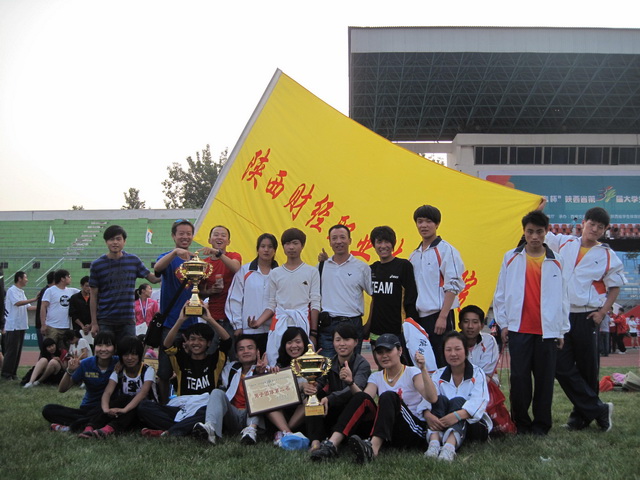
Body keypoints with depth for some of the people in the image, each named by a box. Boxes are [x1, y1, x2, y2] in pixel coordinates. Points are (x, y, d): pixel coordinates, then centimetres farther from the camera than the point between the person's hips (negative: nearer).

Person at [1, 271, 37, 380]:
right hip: (13, 326, -9)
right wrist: (34, 299, -24)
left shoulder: (21, 292, 17)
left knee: (18, 351, 9)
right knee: (11, 350, -7)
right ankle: (6, 373, -1)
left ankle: (13, 373, 14)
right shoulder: (12, 290, -9)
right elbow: (17, 303, -23)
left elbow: (27, 306, 16)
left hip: (21, 326, 9)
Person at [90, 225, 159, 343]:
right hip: (105, 322, -2)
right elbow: (93, 296, 1)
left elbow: (152, 278, 12)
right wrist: (94, 323, -3)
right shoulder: (97, 265, 0)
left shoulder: (133, 261, 5)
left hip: (127, 321, 2)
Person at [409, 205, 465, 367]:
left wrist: (443, 317, -17)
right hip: (419, 317, 6)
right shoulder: (414, 255, 15)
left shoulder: (446, 250, -5)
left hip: (439, 316, -6)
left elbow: (453, 286, -11)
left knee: (442, 364, -4)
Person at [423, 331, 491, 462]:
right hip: (442, 425, 2)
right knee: (440, 399, -23)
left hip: (472, 423, -2)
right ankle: (434, 440, -50)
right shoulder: (438, 375, 12)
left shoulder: (477, 374, 4)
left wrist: (458, 415, -36)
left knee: (458, 401, -29)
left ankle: (450, 445, -58)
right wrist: (428, 414, -32)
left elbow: (479, 402, -16)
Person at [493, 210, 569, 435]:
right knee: (519, 377, 0)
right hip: (519, 329, 0)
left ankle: (541, 424, 15)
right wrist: (503, 323, 4)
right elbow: (501, 293, 8)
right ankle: (520, 423, 12)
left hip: (547, 331, 1)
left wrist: (562, 330, 7)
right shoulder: (511, 258, 5)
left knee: (545, 378, 4)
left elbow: (562, 297, 10)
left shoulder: (556, 261, 7)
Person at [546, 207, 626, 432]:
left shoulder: (607, 255, 3)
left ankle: (582, 414, 19)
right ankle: (598, 409, 3)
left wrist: (603, 312, -3)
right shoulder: (564, 243, 9)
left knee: (587, 368, 5)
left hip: (586, 318, -2)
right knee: (562, 366, -4)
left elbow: (615, 287, 8)